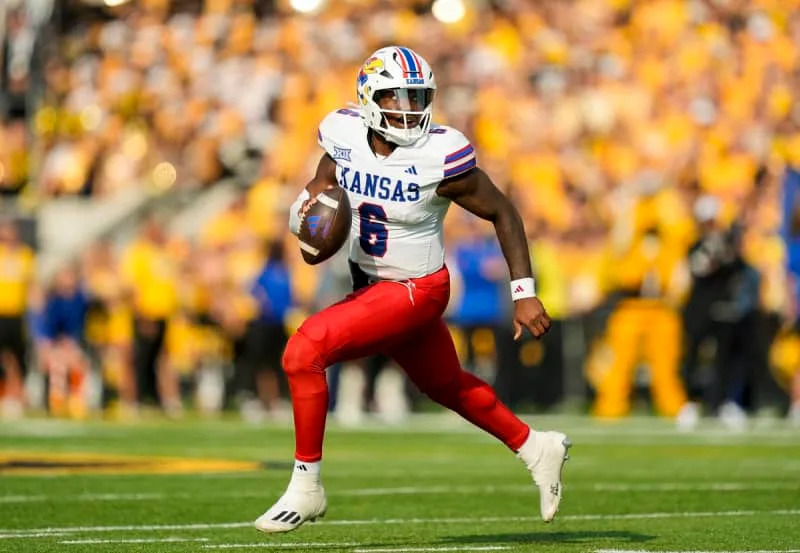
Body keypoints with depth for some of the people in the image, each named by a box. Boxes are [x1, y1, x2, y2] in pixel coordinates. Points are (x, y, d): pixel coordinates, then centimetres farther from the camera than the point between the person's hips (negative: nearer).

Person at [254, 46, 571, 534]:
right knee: (446, 386, 24)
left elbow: (502, 213, -13)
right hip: (367, 283, 7)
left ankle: (306, 488, -6)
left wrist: (524, 294, -13)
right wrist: (308, 203, -13)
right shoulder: (346, 134, -9)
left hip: (416, 291, -7)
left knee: (303, 353, -19)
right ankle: (536, 449, 45)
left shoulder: (439, 155, -24)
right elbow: (326, 179, 12)